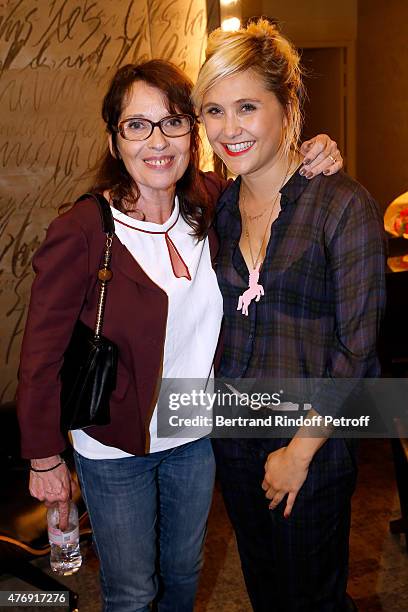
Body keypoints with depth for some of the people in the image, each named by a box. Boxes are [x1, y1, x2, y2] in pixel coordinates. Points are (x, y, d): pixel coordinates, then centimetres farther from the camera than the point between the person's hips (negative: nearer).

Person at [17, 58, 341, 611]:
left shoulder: (211, 203, -9)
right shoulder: (81, 232, -23)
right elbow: (42, 357, -15)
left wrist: (312, 160, -10)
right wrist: (44, 460, -7)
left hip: (197, 436, 5)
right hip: (115, 448, -4)